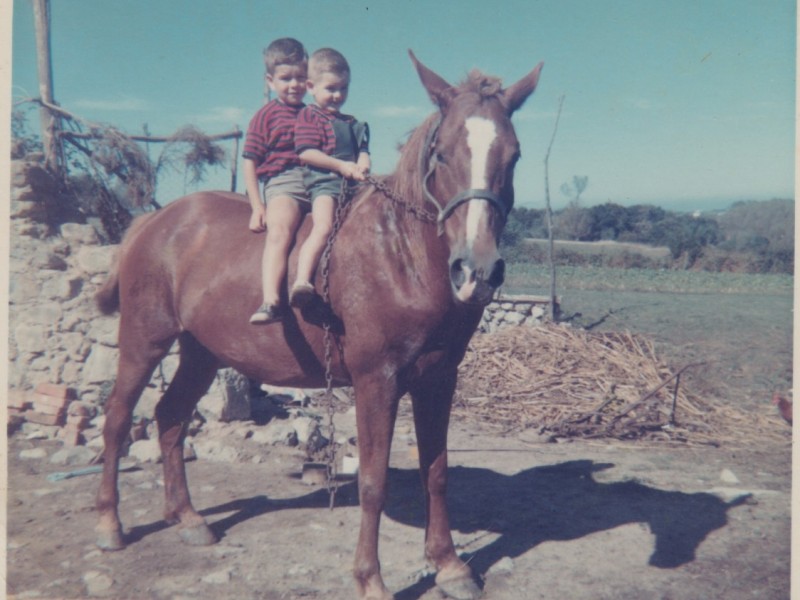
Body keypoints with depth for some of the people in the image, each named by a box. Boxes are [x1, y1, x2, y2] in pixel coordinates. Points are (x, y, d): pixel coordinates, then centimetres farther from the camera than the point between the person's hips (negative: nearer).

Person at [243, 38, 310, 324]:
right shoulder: (266, 116, 9)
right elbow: (250, 162, 5)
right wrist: (257, 206, -5)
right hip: (282, 184, -6)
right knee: (279, 230, -30)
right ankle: (270, 301, -41)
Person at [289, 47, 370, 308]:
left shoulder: (352, 123, 26)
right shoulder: (309, 116, 5)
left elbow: (363, 150, 20)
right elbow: (305, 152, -7)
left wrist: (362, 166, -6)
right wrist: (341, 165, -13)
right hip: (323, 181, -7)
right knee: (324, 227, -28)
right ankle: (302, 281, -34)